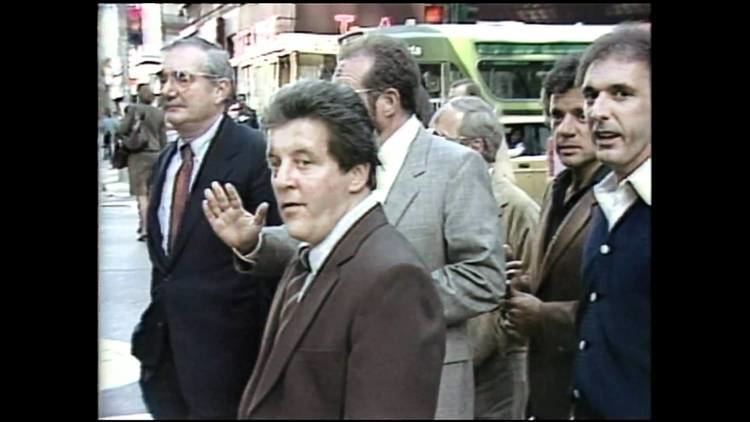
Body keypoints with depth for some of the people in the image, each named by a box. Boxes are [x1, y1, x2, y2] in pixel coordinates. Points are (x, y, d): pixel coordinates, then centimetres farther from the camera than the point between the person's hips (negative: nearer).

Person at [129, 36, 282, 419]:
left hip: (224, 353, -7)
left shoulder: (256, 154, -15)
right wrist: (155, 323, 13)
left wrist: (268, 352, -13)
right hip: (165, 348, 7)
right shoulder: (167, 158, 11)